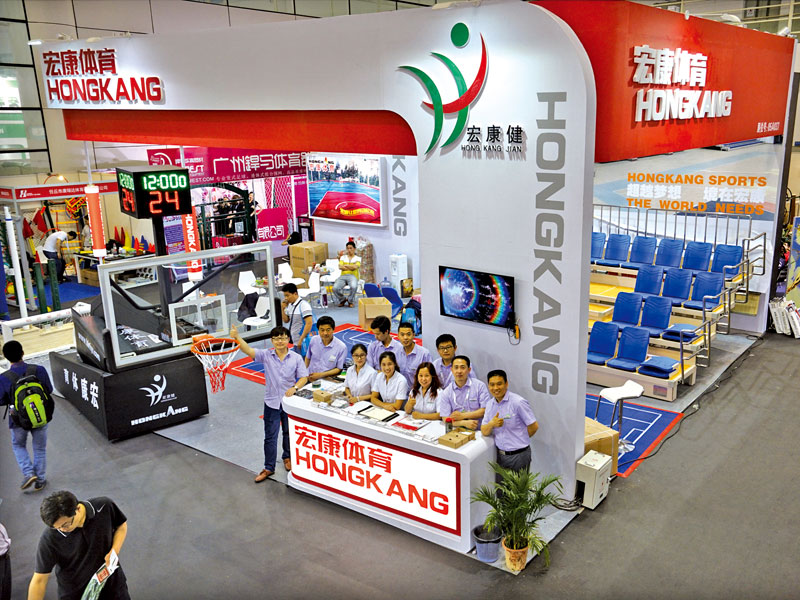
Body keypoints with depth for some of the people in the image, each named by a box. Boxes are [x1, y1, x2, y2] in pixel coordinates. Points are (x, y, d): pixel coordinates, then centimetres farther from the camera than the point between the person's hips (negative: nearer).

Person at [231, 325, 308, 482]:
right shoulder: (266, 355, -6)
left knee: (289, 433, 17)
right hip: (271, 402, 0)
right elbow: (248, 351, -20)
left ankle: (287, 457, 41)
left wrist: (294, 388, -24)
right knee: (270, 436, 5)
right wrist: (237, 337, -36)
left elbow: (303, 377, -5)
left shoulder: (296, 358, -5)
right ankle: (269, 467, 16)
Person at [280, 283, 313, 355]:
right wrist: (283, 308, 3)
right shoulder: (290, 305, 11)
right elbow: (286, 320, 20)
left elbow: (309, 323, -19)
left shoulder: (303, 305, -14)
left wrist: (301, 340, -20)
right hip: (295, 342, 8)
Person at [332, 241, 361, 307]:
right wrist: (351, 267, -9)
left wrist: (345, 265, -5)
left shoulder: (358, 258, 12)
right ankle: (342, 299, 5)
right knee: (335, 288, -28)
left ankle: (350, 301, -7)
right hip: (343, 276, 2)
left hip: (353, 276, -2)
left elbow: (355, 267, -9)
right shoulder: (343, 257, 20)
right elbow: (340, 267, 2)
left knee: (354, 287, -39)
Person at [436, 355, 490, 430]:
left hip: (478, 430, -1)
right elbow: (445, 419, 0)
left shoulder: (480, 386, 2)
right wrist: (464, 423, -17)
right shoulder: (446, 393, 6)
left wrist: (462, 415, -7)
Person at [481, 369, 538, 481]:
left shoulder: (518, 402, -15)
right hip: (500, 455, 6)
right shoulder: (490, 404, 6)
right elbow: (484, 432, 5)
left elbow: (534, 426, -11)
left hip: (518, 455, -6)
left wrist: (519, 441, 4)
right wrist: (491, 424, -17)